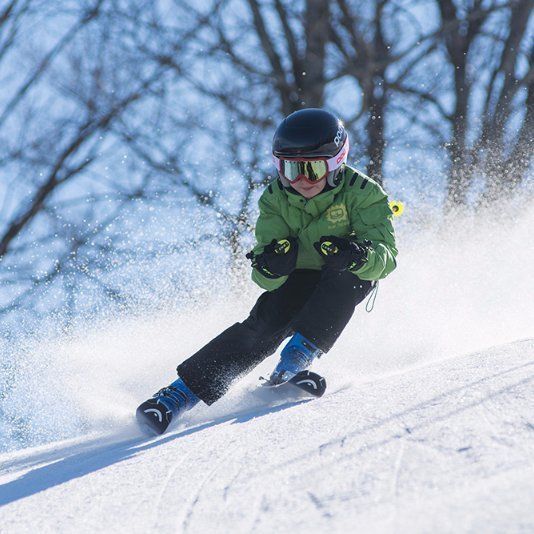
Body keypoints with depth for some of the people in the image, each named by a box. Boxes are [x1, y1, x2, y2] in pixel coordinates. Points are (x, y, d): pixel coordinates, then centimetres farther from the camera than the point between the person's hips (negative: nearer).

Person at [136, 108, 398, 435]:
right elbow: (266, 279, -18)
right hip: (299, 278, 1)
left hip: (350, 281, -1)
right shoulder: (276, 199, -15)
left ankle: (301, 352, -32)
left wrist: (357, 256, -54)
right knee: (266, 324, -24)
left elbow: (386, 256, -31)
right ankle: (184, 391, -27)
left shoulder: (361, 193, -23)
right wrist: (271, 266, -44)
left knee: (345, 273, -35)